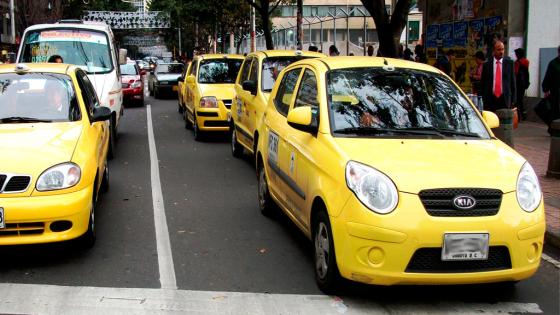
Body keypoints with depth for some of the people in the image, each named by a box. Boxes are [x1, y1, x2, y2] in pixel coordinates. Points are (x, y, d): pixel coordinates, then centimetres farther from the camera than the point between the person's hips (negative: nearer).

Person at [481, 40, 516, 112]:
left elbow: (513, 81, 5)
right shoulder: (487, 64, 4)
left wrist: (513, 100, 1)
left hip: (505, 99, 0)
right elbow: (483, 83, 7)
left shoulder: (509, 63, 3)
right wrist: (484, 99, 4)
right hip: (490, 100, 0)